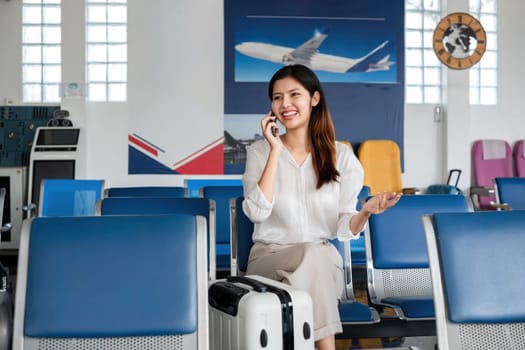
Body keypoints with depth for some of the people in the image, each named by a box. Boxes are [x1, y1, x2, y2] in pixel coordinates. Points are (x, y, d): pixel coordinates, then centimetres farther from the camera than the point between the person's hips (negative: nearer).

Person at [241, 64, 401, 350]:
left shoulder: (341, 156, 3)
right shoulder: (260, 151, 2)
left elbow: (344, 229, 2)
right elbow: (257, 212, -15)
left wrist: (365, 212, -20)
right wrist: (276, 150, -13)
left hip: (324, 261, 1)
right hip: (269, 258, -1)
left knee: (320, 255, -35)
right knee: (313, 254, -34)